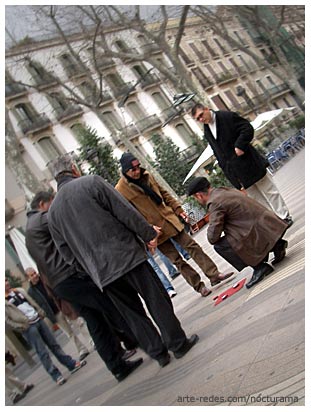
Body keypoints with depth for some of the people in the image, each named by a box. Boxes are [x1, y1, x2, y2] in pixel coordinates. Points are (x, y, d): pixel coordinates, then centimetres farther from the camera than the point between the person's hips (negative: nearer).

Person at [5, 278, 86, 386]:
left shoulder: (19, 290, 13)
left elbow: (32, 302, 18)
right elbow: (7, 319, -10)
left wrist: (40, 312, 5)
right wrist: (20, 327, -18)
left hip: (38, 320, 6)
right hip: (28, 327, -6)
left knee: (54, 344, 10)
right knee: (42, 352, -6)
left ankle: (71, 364, 17)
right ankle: (56, 376, 0)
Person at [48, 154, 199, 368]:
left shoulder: (53, 210, 11)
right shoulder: (92, 182, -3)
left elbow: (67, 252, 14)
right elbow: (125, 211, -8)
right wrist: (148, 233, 0)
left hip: (101, 271, 5)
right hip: (126, 254, -5)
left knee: (132, 312, 15)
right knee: (157, 301, 7)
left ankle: (158, 352, 20)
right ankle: (178, 343, 14)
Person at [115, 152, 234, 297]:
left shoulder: (146, 176, 3)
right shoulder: (120, 191, -16)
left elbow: (163, 193, 15)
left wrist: (178, 209, 9)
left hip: (169, 219, 5)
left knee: (192, 246, 5)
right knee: (177, 260, 2)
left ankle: (214, 275, 13)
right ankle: (199, 286, 13)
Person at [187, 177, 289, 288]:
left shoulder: (215, 203, -14)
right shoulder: (223, 190, 14)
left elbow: (213, 237, -15)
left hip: (261, 231, -9)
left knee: (220, 245, -7)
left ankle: (259, 267, -4)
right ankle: (276, 245, 21)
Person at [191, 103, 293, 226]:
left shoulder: (227, 116, -8)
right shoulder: (207, 133, 9)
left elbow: (248, 128, -11)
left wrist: (239, 145, -21)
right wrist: (226, 169, 6)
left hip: (249, 164, -5)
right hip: (235, 171, 5)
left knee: (268, 190, 3)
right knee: (255, 197, 5)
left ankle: (284, 217, 14)